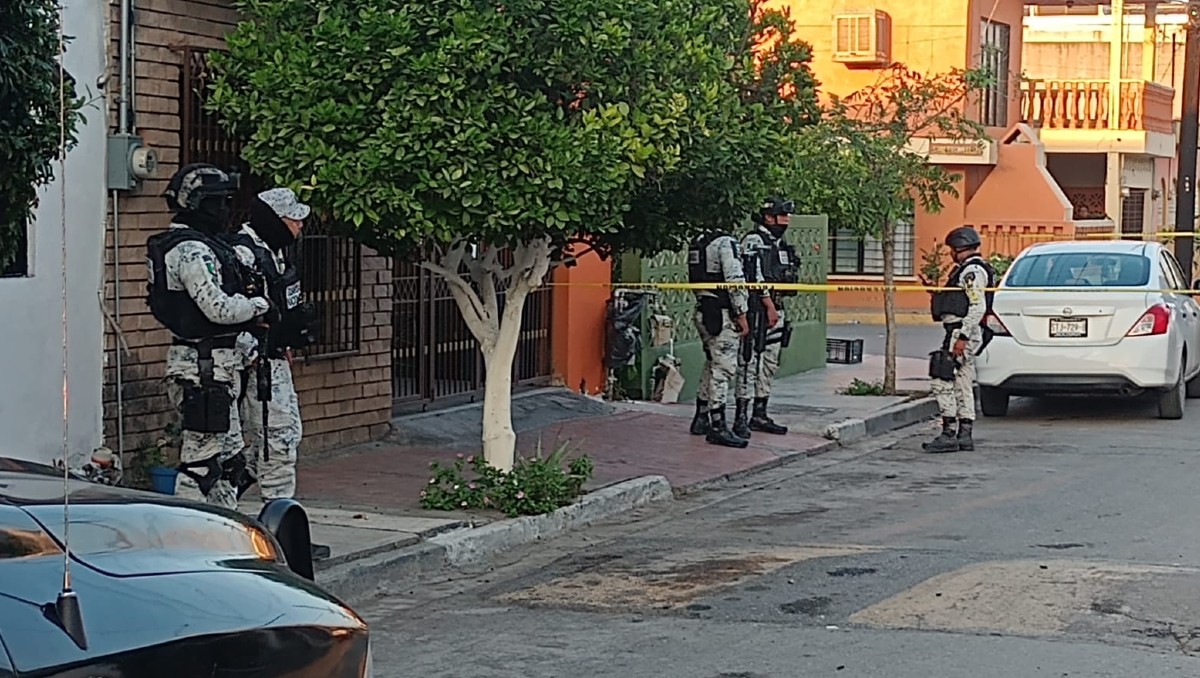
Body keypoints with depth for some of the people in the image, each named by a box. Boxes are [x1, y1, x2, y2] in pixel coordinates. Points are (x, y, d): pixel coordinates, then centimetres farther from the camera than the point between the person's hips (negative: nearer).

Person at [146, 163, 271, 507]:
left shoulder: (197, 246, 18)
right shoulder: (192, 251, -16)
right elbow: (219, 308, -23)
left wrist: (248, 349, 18)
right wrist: (260, 305, -7)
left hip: (216, 366, 11)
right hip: (203, 367, -11)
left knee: (229, 459, 16)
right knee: (202, 460, -7)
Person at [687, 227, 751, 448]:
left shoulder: (697, 243, 13)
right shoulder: (726, 243, -14)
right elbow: (735, 282, -19)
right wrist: (742, 316, -15)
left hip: (702, 312, 9)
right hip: (722, 315, -9)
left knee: (712, 364, 20)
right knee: (723, 368, -7)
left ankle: (701, 418, 26)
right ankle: (718, 427, -7)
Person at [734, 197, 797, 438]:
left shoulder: (779, 243, 19)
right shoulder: (754, 241, -10)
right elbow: (755, 277, -17)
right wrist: (769, 306, -19)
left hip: (776, 308, 10)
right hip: (758, 309, -10)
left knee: (770, 364, 11)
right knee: (750, 362, -10)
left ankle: (759, 415, 17)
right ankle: (741, 418, -11)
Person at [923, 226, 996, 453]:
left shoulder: (972, 271, -13)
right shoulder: (968, 270, 20)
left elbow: (978, 307, -21)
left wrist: (962, 336, -24)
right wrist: (938, 294, 22)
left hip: (961, 333, -11)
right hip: (965, 334, 11)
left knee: (942, 382, -12)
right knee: (963, 386, 11)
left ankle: (948, 434, -13)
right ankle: (965, 435, 14)